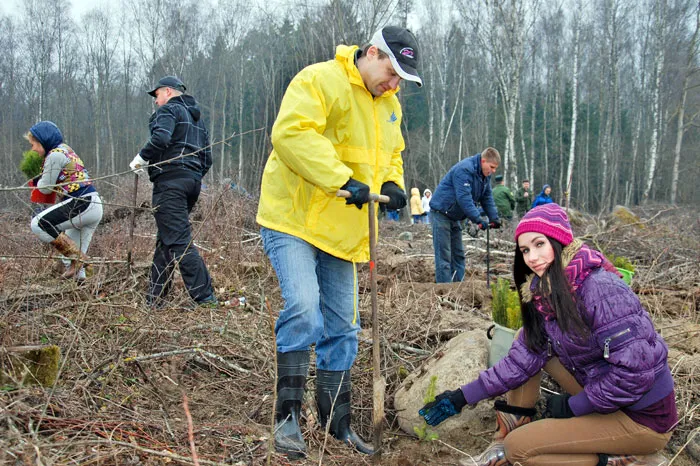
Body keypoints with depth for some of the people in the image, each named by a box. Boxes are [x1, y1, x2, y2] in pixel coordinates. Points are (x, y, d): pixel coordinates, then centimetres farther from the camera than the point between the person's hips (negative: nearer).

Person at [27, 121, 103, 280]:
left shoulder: (55, 155, -9)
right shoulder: (65, 149, 20)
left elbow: (45, 188, -3)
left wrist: (36, 179, 16)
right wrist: (38, 180, 14)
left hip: (82, 204, -10)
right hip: (93, 206, 10)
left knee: (38, 224, -13)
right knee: (73, 255, 13)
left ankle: (77, 256, -12)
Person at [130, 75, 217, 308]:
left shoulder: (168, 110, 0)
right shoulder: (197, 118, 27)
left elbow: (161, 138, -20)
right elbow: (207, 158, 23)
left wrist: (141, 158, -7)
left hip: (170, 180, -9)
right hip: (193, 181, 9)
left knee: (179, 241, -11)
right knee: (165, 240, 13)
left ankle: (205, 298, -16)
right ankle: (154, 299, 17)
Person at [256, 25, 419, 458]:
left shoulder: (389, 105, 14)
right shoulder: (319, 80, -13)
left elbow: (391, 154, 22)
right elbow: (292, 134, -26)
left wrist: (391, 183, -2)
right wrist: (343, 180, -31)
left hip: (343, 229, 8)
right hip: (293, 218, -7)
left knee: (343, 326, 10)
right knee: (303, 307, -24)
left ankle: (337, 420, 23)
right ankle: (288, 414, -8)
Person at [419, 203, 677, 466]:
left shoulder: (599, 289, -26)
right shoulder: (545, 293, -2)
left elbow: (637, 370, -29)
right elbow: (525, 358, -2)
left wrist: (574, 405, -16)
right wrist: (464, 397, -6)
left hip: (645, 418, -8)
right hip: (604, 396, 8)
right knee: (528, 340, 4)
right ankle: (512, 432, 7)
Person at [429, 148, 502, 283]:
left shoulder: (485, 174, 4)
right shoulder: (464, 169, -25)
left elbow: (487, 197, 7)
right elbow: (464, 197, -31)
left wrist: (494, 218, -4)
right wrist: (478, 219, -33)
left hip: (454, 216, 10)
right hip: (441, 213, -10)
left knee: (458, 254, 11)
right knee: (444, 256, -10)